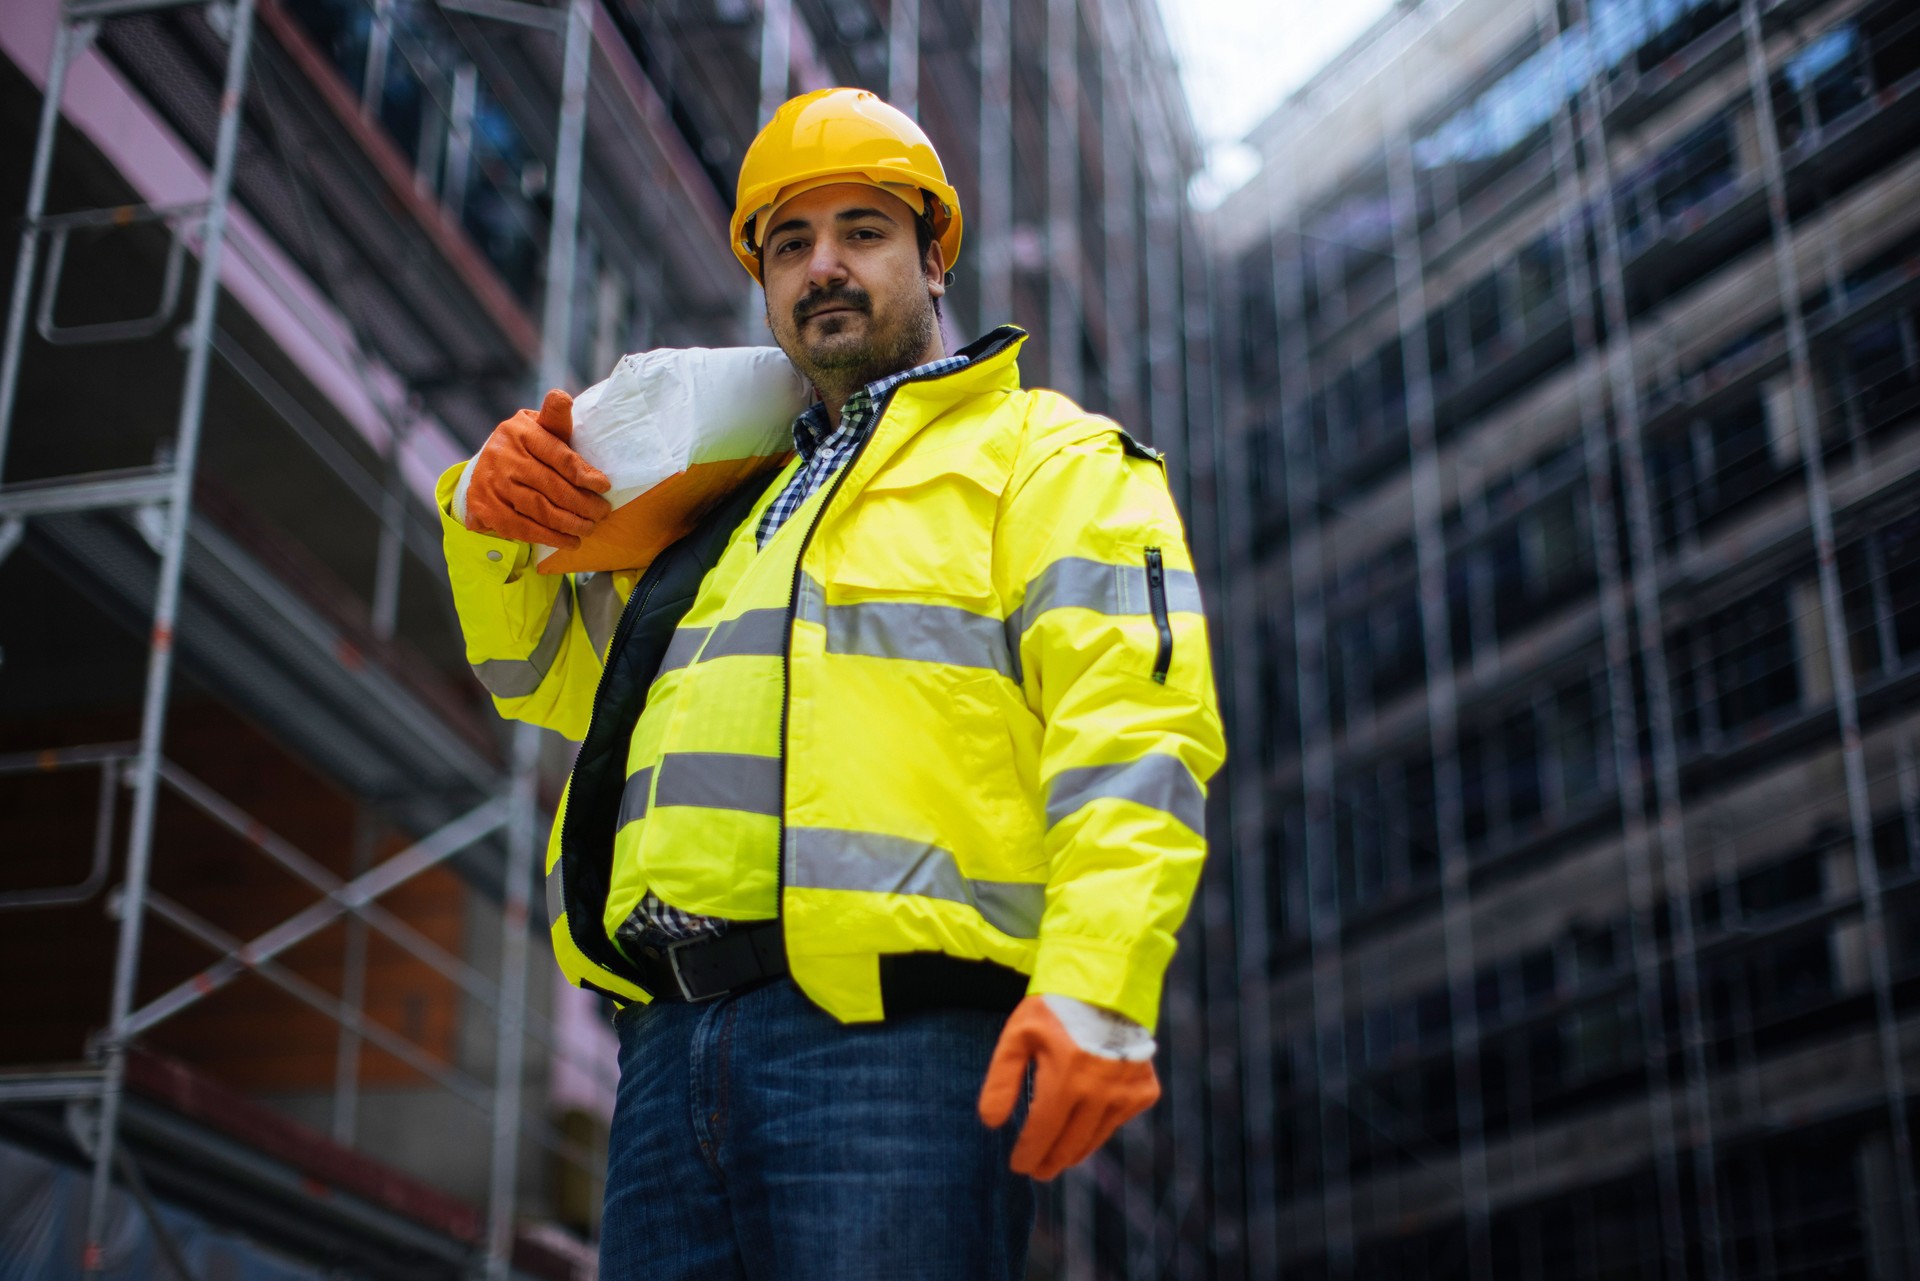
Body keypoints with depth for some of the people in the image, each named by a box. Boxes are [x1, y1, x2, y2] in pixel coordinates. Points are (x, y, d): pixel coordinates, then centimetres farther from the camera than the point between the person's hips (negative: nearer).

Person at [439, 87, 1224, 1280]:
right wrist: (492, 523, 16)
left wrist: (1098, 984, -22)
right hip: (674, 1044, 7)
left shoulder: (1049, 455, 10)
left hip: (895, 1034, -6)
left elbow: (1134, 725, -6)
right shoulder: (736, 503, 31)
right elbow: (552, 667, 38)